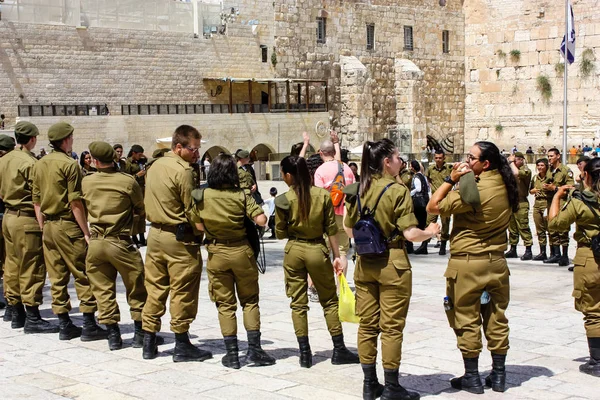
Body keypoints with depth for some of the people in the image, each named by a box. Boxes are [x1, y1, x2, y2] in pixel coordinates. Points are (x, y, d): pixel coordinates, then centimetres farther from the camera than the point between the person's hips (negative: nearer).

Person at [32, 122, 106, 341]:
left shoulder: (39, 165, 10)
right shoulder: (69, 164, -12)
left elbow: (36, 201, 13)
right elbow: (75, 203, -15)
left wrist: (43, 228, 18)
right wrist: (86, 232, -11)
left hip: (48, 226, 7)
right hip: (68, 226, -7)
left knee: (57, 278, 10)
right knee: (83, 275, 0)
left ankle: (64, 326, 14)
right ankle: (89, 326, 1)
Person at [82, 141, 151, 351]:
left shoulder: (86, 182, 0)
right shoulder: (128, 181, -9)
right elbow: (141, 209, 3)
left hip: (95, 242, 3)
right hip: (120, 243, -3)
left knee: (103, 290, 11)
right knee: (136, 288, 11)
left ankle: (113, 335, 11)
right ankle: (140, 332, 15)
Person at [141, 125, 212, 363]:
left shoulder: (155, 166, 11)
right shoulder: (182, 171, -15)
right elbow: (192, 209, -15)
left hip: (155, 233, 8)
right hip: (179, 238, -8)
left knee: (155, 288, 12)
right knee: (183, 292, 1)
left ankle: (149, 343, 17)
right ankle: (182, 346, 7)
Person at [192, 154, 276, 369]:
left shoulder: (201, 196, -6)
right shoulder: (242, 196, -11)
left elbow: (198, 225, -3)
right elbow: (261, 220, -16)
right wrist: (251, 202, 1)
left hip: (216, 253, 1)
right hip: (241, 251, -1)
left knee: (225, 304, 8)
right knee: (249, 300, 13)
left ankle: (232, 354, 7)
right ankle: (254, 348, 7)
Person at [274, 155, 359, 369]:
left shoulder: (284, 200, -8)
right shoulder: (323, 195, -5)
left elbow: (280, 233, -2)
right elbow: (331, 229, -3)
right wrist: (336, 255, 4)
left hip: (294, 251, 0)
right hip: (317, 250, 1)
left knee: (298, 303, 8)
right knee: (329, 301, 12)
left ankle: (305, 354, 9)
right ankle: (339, 350, 14)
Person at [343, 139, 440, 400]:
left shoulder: (357, 190, 3)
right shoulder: (397, 191, -14)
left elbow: (349, 230, 10)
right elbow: (410, 234, -16)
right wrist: (430, 232, 3)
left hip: (365, 263, 6)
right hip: (392, 263, -6)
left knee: (367, 324, 11)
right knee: (391, 327, 2)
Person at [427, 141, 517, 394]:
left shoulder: (472, 189, -21)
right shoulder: (504, 185, 1)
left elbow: (433, 207, -16)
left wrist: (452, 179, -10)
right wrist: (462, 179, 5)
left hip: (468, 262, -7)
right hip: (496, 261, 7)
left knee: (467, 321, 5)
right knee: (496, 318, 13)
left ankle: (472, 377, 11)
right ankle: (498, 376, 20)